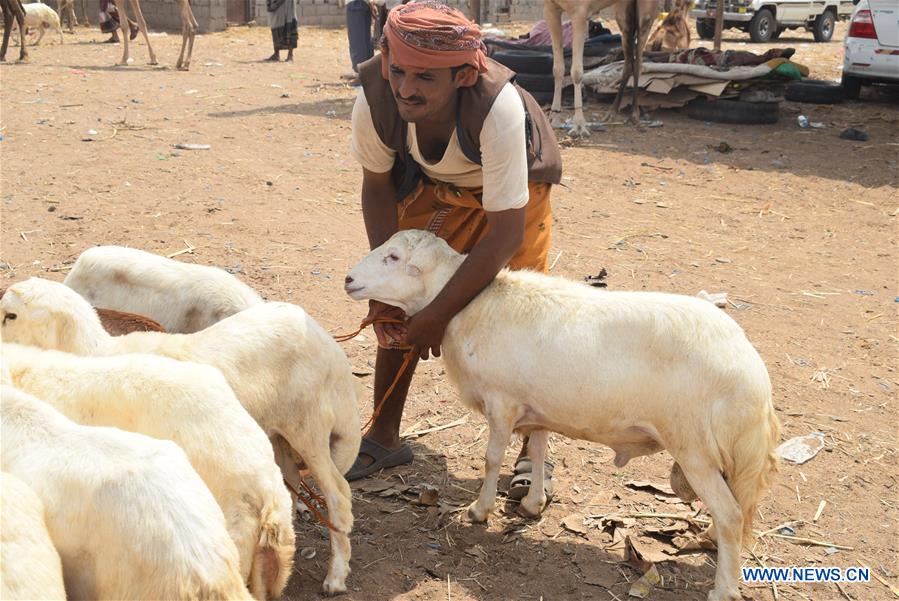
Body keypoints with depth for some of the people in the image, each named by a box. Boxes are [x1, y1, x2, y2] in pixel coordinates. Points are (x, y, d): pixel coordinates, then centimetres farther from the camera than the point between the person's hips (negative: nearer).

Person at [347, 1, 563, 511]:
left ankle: (533, 451, 10)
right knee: (399, 307, 0)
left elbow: (506, 233, -38)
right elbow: (378, 188, -12)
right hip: (431, 183, 4)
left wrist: (438, 315, -34)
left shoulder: (499, 108, -44)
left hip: (512, 187, -3)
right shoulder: (375, 99, -33)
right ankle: (384, 438, 17)